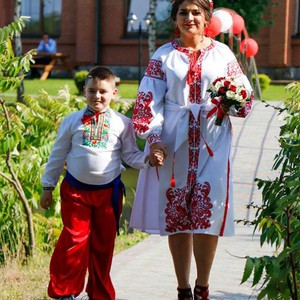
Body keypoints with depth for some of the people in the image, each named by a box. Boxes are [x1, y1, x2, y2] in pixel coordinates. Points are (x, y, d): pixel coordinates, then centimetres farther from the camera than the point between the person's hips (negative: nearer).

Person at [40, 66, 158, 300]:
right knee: (74, 241, -4)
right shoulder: (72, 121, 2)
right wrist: (48, 186, 10)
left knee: (103, 245, 9)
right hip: (75, 190, -1)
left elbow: (130, 155, 5)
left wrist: (147, 159, -16)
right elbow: (58, 155, 8)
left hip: (108, 191, 1)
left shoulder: (122, 123, 1)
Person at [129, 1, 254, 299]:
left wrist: (231, 103, -12)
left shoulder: (222, 53, 8)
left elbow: (244, 95, 11)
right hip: (174, 143, 0)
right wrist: (153, 138, -10)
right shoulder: (163, 56, 7)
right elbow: (149, 100, 1)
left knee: (209, 213, -7)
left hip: (212, 143, 0)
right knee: (175, 216, 2)